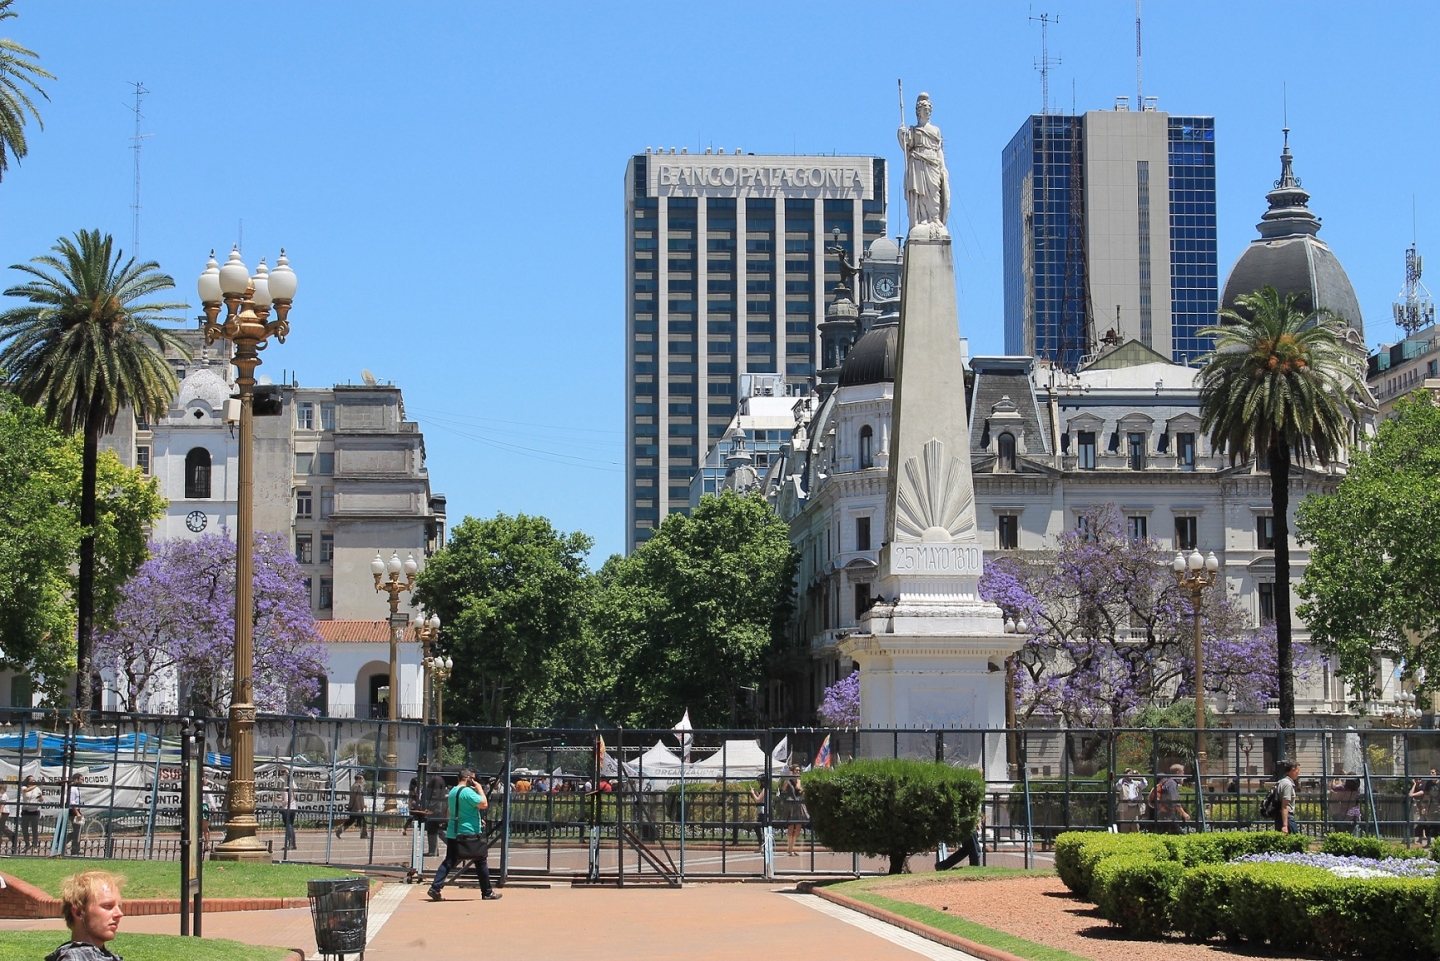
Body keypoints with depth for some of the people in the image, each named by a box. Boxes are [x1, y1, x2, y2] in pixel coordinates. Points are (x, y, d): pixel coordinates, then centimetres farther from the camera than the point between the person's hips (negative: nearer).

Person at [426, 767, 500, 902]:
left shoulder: (452, 792, 13)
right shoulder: (468, 792, -16)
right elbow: (484, 804, -19)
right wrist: (479, 788, -8)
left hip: (452, 834, 7)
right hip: (470, 834, -7)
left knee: (449, 862, 6)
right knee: (481, 862, 5)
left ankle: (435, 888, -7)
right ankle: (487, 892, 11)